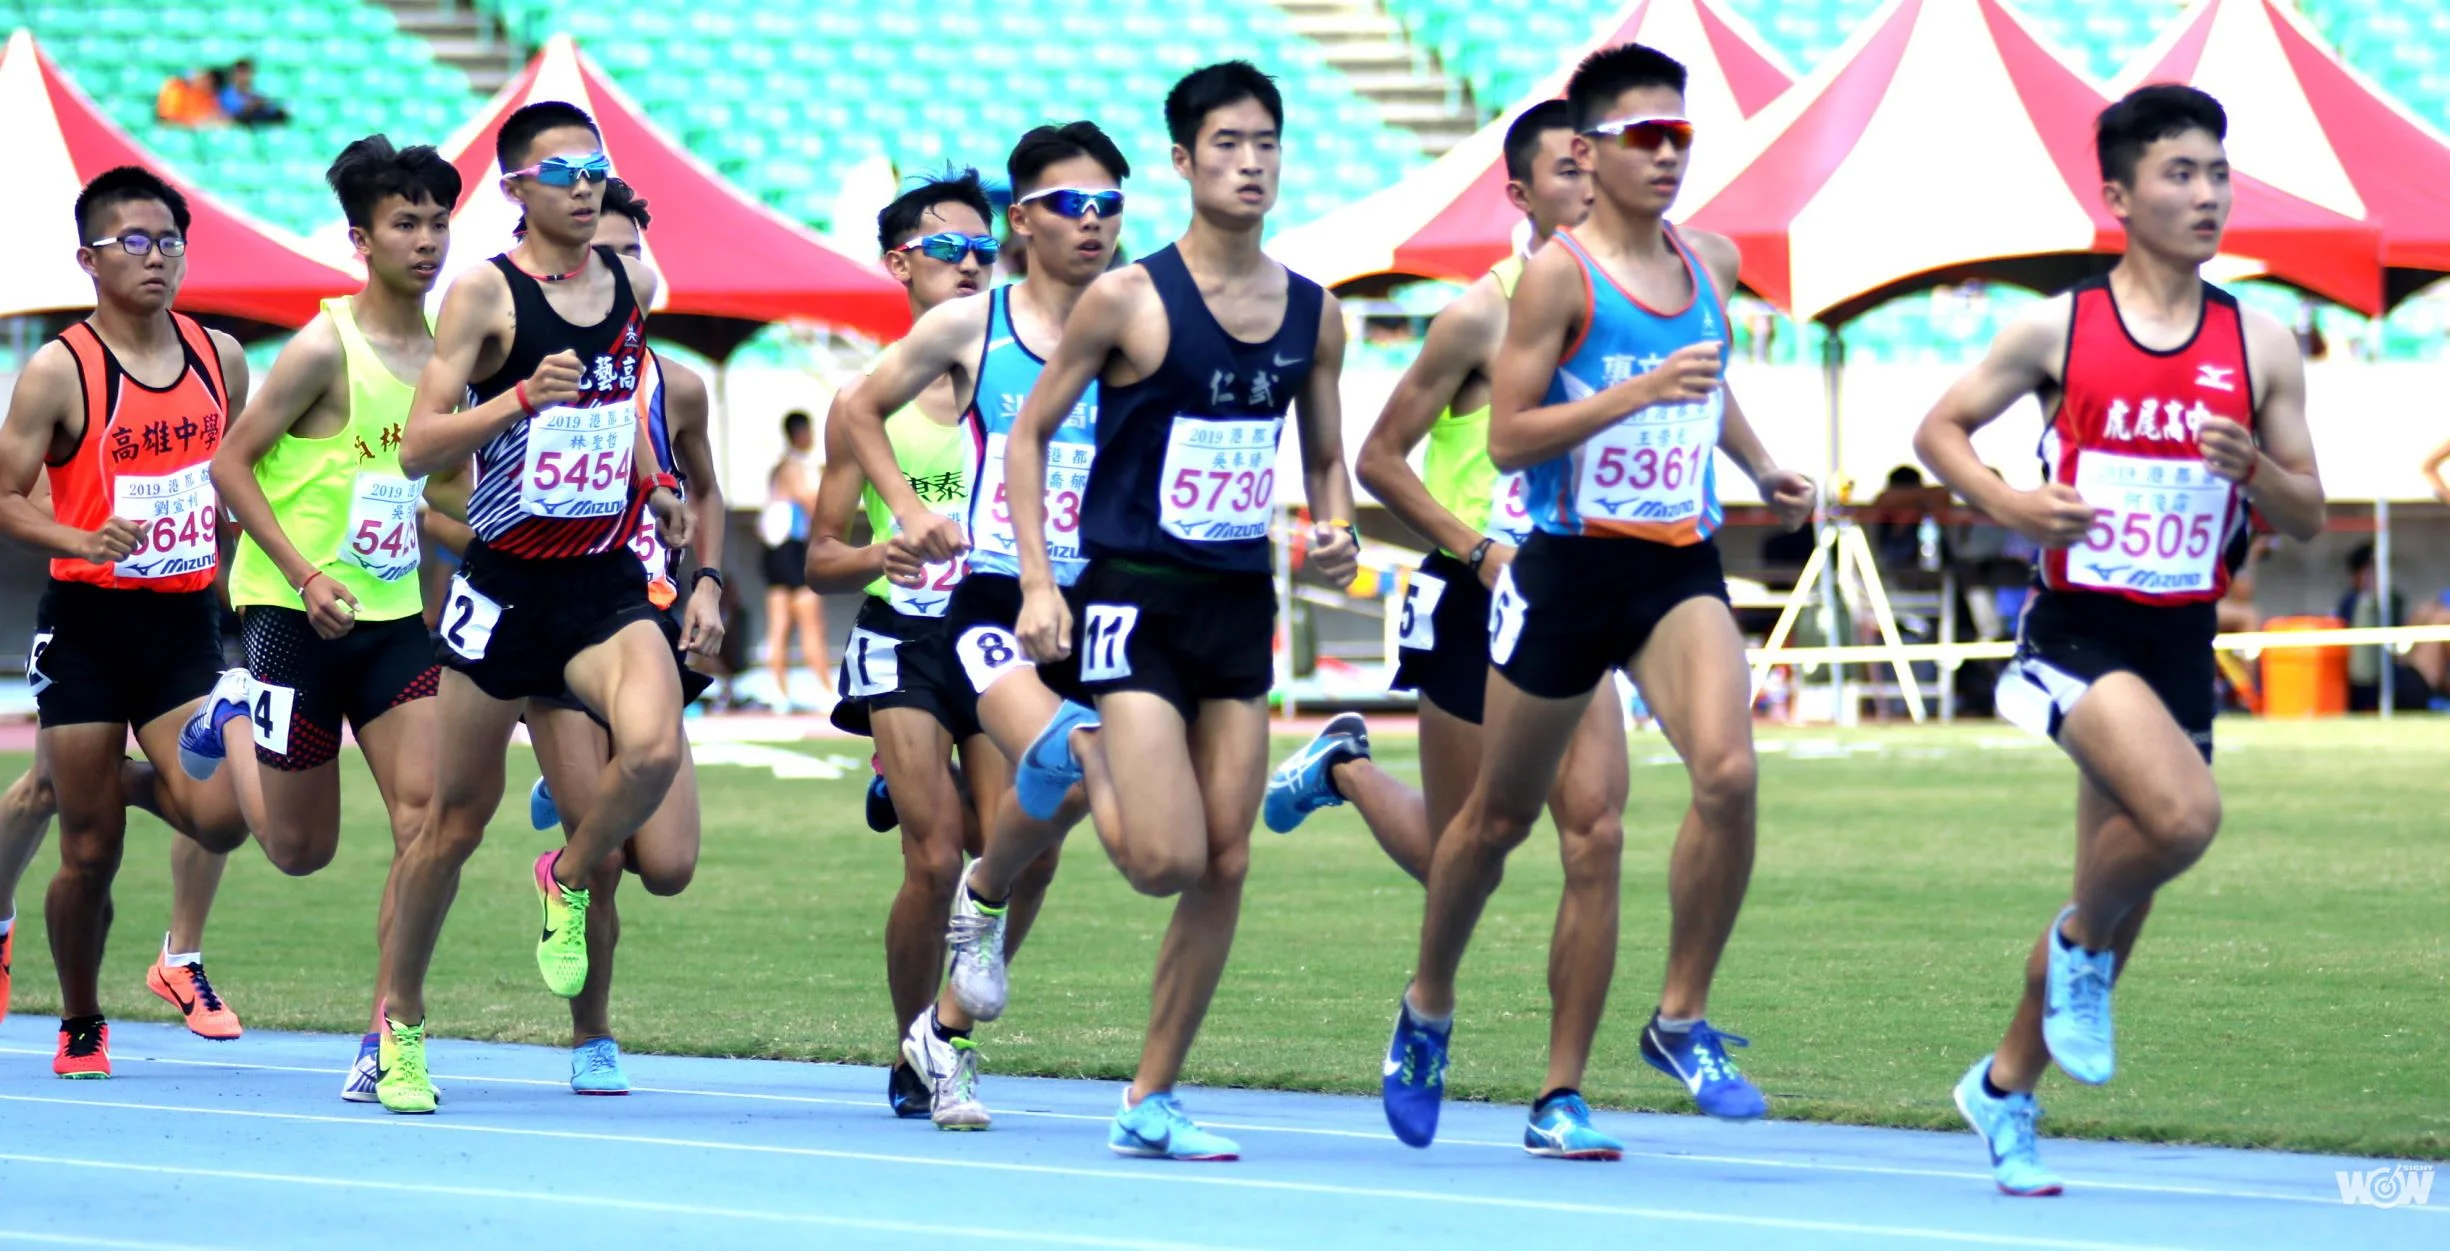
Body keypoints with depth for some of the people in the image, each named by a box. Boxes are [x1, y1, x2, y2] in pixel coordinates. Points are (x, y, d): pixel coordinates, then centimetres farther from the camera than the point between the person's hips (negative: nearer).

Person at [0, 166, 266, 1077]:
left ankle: (129, 781, 18)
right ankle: (80, 1027, 21)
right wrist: (85, 543, -24)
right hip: (87, 625, -3)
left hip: (187, 623, 3)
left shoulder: (219, 357, 6)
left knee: (219, 816, -16)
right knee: (91, 853, 0)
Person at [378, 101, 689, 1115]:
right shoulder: (484, 295, -8)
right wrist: (523, 396, -25)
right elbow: (417, 449, -14)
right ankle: (399, 1022, 22)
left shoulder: (633, 284, 7)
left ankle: (568, 881, 6)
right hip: (507, 584, -3)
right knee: (459, 813, 6)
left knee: (654, 748, -25)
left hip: (607, 583, 3)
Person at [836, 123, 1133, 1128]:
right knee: (1063, 773, -29)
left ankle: (948, 1027, 28)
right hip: (994, 602, -3)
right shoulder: (970, 329, 2)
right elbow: (857, 411, 15)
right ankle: (980, 898, 3)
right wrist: (909, 513, 5)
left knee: (1038, 845, 8)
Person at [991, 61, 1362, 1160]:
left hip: (1243, 604, 5)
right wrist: (1037, 581, -10)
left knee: (1226, 866, 1)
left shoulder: (1314, 315, 6)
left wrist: (1336, 531, -2)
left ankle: (1150, 1101, 11)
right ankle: (1061, 775, 17)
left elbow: (1324, 455, 19)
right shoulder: (1127, 301, -8)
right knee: (1168, 859, -15)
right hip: (1137, 600, -5)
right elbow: (1029, 432, -1)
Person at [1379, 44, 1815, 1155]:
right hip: (1570, 566, -3)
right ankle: (1428, 1011, 36)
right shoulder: (1558, 275, -9)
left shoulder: (1711, 263, 9)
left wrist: (1758, 464, 18)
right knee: (1501, 813, 12)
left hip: (1681, 570, 3)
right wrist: (1639, 392, -22)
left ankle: (1683, 1020, -10)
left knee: (1727, 771, -23)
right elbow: (1507, 438, -14)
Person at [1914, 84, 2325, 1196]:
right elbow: (1941, 428, 7)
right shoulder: (2059, 331, -4)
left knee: (2115, 887, 11)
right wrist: (2009, 503, -12)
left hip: (2182, 644, 4)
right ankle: (2083, 949, 1)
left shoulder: (2260, 346, 3)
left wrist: (2254, 468, -14)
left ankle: (2005, 1086, 32)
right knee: (2185, 814, -29)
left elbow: (2308, 518, 8)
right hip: (2076, 632, -4)